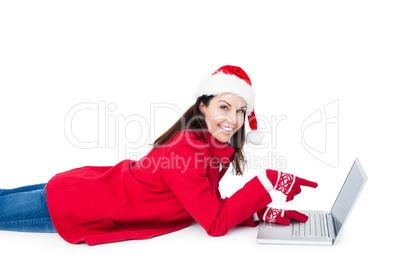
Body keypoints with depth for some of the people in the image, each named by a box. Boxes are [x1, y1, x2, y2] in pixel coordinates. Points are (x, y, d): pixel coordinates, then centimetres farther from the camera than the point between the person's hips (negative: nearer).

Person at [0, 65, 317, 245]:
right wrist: (267, 181, -31)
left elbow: (212, 205, -1)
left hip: (104, 182, 8)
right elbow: (216, 223, -29)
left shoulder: (215, 146, -6)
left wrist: (265, 212, -13)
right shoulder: (186, 150, -32)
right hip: (72, 204, -8)